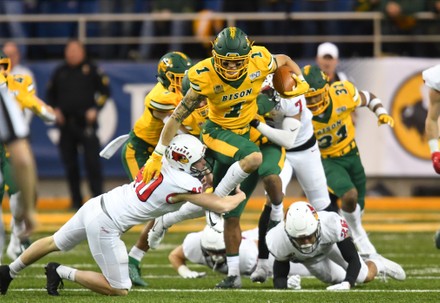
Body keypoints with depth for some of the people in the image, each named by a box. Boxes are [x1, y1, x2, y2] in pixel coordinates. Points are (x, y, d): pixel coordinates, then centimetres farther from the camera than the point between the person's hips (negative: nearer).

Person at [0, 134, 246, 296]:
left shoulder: (160, 164, 5)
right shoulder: (184, 185, -16)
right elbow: (223, 206, -9)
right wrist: (240, 196, 11)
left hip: (96, 205, 8)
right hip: (105, 226, -8)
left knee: (55, 243, 31)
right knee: (120, 290, 2)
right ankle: (62, 272, 5)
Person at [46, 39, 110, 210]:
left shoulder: (91, 70, 3)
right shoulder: (60, 73, 13)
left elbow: (105, 90, 3)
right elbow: (50, 94, 21)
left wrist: (95, 109, -8)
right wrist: (55, 110, 5)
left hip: (86, 122, -4)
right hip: (66, 124, 4)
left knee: (92, 162, -11)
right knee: (70, 164, 5)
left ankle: (98, 198, -8)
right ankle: (76, 201, 13)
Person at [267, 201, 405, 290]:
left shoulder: (332, 224, -46)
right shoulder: (279, 242, -44)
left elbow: (353, 260, -34)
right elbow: (278, 278, -30)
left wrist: (347, 283, -53)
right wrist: (286, 283, -55)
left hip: (332, 242, -1)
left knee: (365, 276, 10)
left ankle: (377, 264, 47)